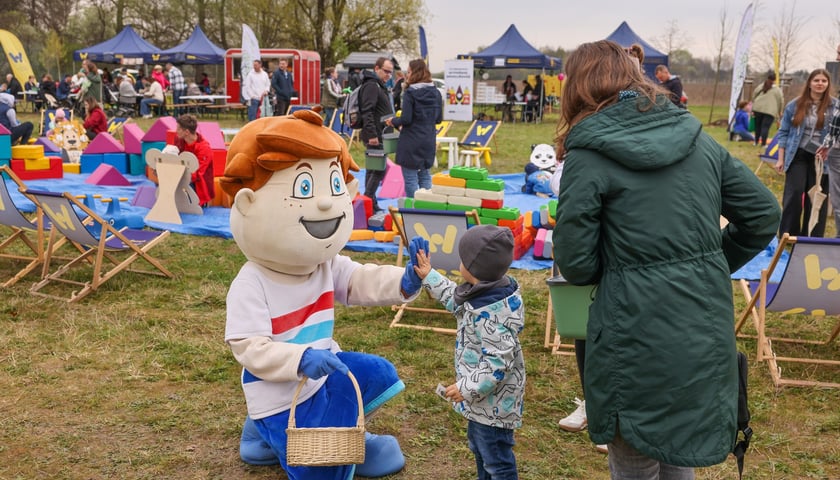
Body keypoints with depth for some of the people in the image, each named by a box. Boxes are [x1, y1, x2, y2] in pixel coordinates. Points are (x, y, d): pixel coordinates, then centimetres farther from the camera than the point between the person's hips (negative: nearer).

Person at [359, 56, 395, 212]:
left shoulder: (379, 85, 20)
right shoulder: (371, 85, -14)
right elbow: (367, 112, -22)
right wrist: (372, 134, -26)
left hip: (377, 135, 11)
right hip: (374, 136, -11)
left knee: (372, 169, 12)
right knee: (379, 169, -11)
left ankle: (370, 203, 17)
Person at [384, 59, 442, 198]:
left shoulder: (410, 93, -13)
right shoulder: (435, 93, 5)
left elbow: (406, 119, -17)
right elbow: (439, 119, 10)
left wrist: (394, 121, 2)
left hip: (411, 142, -6)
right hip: (429, 142, 6)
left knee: (410, 178, 1)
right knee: (425, 175, 16)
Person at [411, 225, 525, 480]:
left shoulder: (488, 313, -34)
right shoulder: (484, 293, -3)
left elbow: (500, 362, -33)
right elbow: (457, 299, 18)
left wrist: (467, 388, -24)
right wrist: (429, 277, 21)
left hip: (493, 401, -11)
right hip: (485, 399, 11)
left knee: (496, 459, 7)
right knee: (479, 446, 30)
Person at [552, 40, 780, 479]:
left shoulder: (589, 152, -11)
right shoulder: (696, 137, 6)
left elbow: (575, 263, -12)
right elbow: (763, 214, 10)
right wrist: (710, 267, 16)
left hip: (639, 340, -6)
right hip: (709, 332, 6)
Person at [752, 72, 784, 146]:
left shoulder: (760, 87, 12)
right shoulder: (777, 90, 2)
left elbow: (753, 97, 15)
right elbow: (781, 101, 4)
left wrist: (753, 109, 22)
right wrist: (779, 112, 16)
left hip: (758, 109, 3)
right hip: (770, 111, -3)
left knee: (758, 126, 14)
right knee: (765, 127, -6)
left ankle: (756, 142, 23)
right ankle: (763, 144, -10)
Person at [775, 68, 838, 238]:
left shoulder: (835, 106, 0)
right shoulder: (795, 105, 1)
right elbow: (783, 132, 5)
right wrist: (781, 159, 2)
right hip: (798, 155, 0)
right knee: (793, 194, -4)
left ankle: (811, 239, 16)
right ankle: (787, 235, 7)